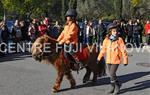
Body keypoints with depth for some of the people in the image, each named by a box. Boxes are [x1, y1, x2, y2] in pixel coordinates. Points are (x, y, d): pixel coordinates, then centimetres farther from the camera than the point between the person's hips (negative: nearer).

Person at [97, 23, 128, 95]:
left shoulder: (119, 40, -11)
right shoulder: (106, 40, -1)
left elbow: (123, 50, -8)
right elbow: (103, 49, 10)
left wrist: (125, 60, -8)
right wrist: (99, 58, 15)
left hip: (116, 60, -4)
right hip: (108, 60, 4)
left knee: (112, 74, -11)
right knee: (111, 74, 13)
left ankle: (117, 86, 12)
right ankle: (113, 87, 31)